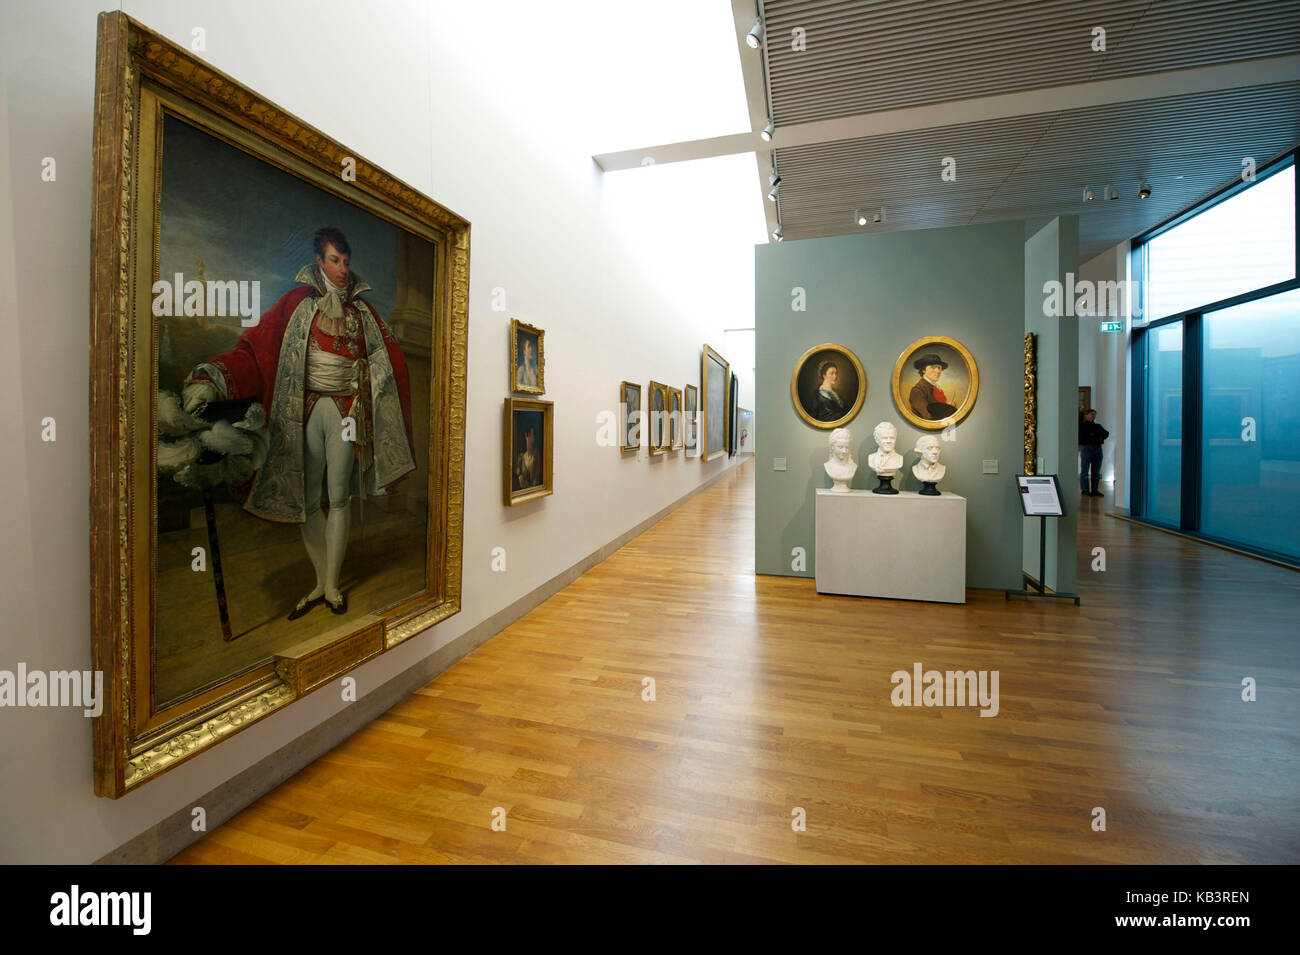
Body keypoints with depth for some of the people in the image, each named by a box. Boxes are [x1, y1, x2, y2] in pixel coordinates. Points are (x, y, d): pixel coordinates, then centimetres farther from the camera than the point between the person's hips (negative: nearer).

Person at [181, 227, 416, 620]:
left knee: (338, 497, -1)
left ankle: (331, 584, 12)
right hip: (304, 410, 0)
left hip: (346, 409, 0)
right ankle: (321, 583, 20)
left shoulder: (361, 309, 12)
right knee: (305, 500, 4)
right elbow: (255, 345, -6)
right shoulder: (296, 302, 5)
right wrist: (212, 378, -20)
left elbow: (390, 356, 11)